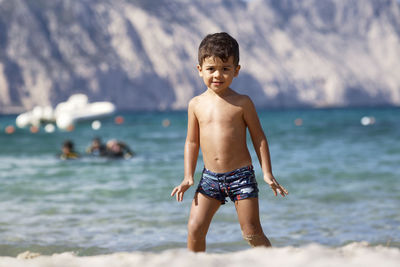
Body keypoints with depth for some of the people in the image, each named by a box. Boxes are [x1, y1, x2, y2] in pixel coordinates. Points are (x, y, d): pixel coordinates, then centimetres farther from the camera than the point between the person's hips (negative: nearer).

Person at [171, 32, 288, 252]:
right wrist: (188, 176, 6)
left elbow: (259, 137, 2)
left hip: (241, 176, -3)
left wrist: (267, 173, -4)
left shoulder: (242, 103, -3)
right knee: (195, 228, -6)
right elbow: (192, 142, 12)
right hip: (210, 177, 3)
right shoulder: (196, 104, 5)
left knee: (252, 234, -2)